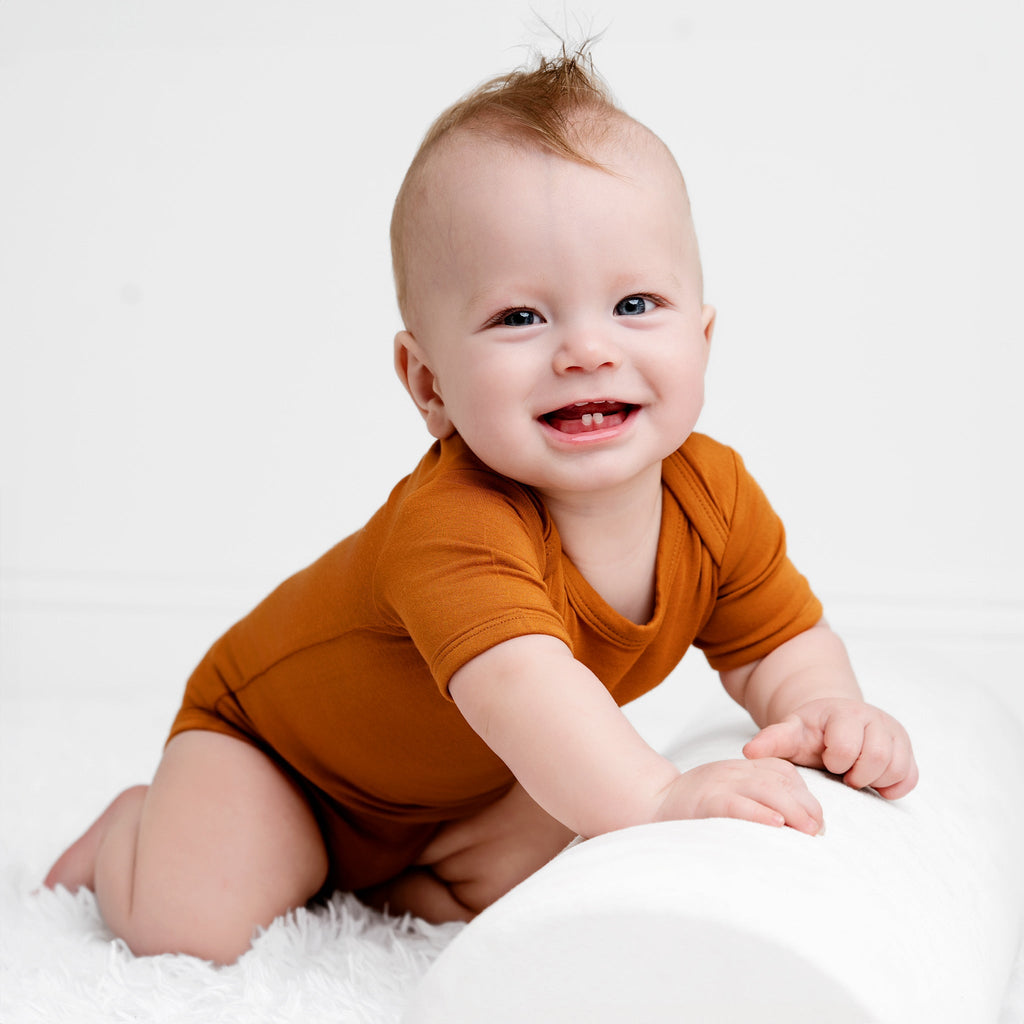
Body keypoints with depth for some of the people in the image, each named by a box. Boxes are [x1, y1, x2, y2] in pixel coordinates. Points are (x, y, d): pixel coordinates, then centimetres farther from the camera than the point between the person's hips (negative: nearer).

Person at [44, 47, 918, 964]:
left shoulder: (716, 497, -21)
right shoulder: (451, 524, -44)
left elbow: (784, 641, -9)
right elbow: (517, 680, -58)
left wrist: (825, 710, -31)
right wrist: (653, 796, -71)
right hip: (267, 729, -5)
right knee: (189, 929, -19)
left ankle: (380, 877, 14)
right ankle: (146, 825, 14)